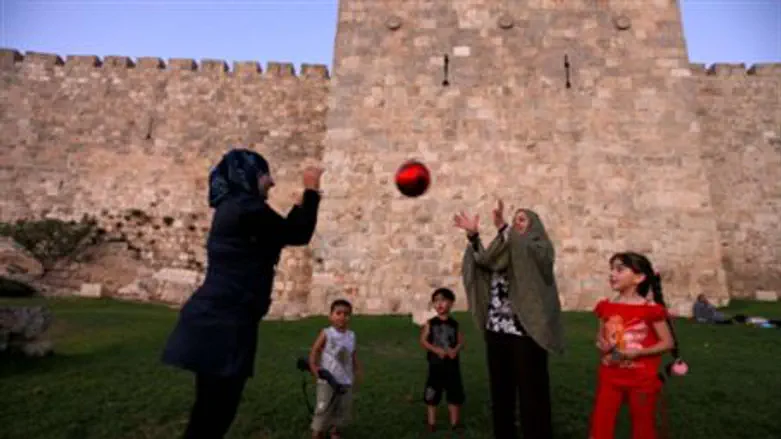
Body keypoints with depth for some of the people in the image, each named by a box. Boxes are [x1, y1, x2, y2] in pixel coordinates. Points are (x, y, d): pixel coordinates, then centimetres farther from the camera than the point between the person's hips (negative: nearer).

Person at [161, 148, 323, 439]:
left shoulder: (233, 208, 16)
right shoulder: (246, 207, -16)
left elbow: (281, 234, 24)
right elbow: (298, 235, -8)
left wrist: (303, 202, 25)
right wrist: (311, 191, 1)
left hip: (219, 319, 10)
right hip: (223, 322, -10)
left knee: (213, 412, 20)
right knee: (213, 415, 1)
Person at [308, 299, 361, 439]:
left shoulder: (351, 336, 3)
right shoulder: (326, 334, -11)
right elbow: (315, 350, -11)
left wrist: (357, 370, 6)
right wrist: (313, 367, -23)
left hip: (346, 381, 5)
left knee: (343, 410, 15)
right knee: (323, 409, 1)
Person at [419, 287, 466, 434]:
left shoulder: (454, 324, 0)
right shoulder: (430, 323, -4)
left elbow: (461, 341, 1)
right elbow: (423, 341, -6)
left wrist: (455, 350, -20)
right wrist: (437, 350, -19)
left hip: (452, 364, 1)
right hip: (435, 363, -1)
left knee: (455, 393, 9)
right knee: (432, 394, 5)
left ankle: (455, 422, 25)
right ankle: (431, 422, 20)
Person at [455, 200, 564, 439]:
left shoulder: (540, 248, 2)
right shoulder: (506, 247, 19)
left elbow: (523, 252, -22)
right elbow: (484, 261, 0)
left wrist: (502, 228, -34)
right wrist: (473, 235, -11)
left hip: (525, 330, -6)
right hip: (496, 329, 6)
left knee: (531, 390, 2)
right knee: (500, 388, 13)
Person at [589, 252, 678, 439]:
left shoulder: (650, 309, -13)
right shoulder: (606, 307, -1)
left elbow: (668, 342, -9)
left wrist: (637, 352, -20)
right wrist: (601, 345, -11)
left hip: (642, 380, -3)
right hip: (610, 377, 3)